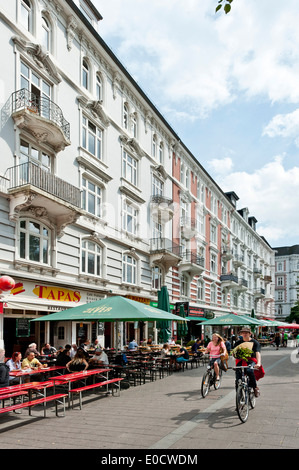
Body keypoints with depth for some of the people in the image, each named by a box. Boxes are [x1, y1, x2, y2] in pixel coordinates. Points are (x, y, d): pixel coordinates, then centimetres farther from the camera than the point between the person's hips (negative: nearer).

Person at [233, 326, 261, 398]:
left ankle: (255, 387, -13)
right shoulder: (238, 343, 11)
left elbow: (258, 353, -13)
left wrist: (258, 363, -30)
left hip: (251, 361, -3)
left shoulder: (254, 342, 1)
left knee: (249, 371, -35)